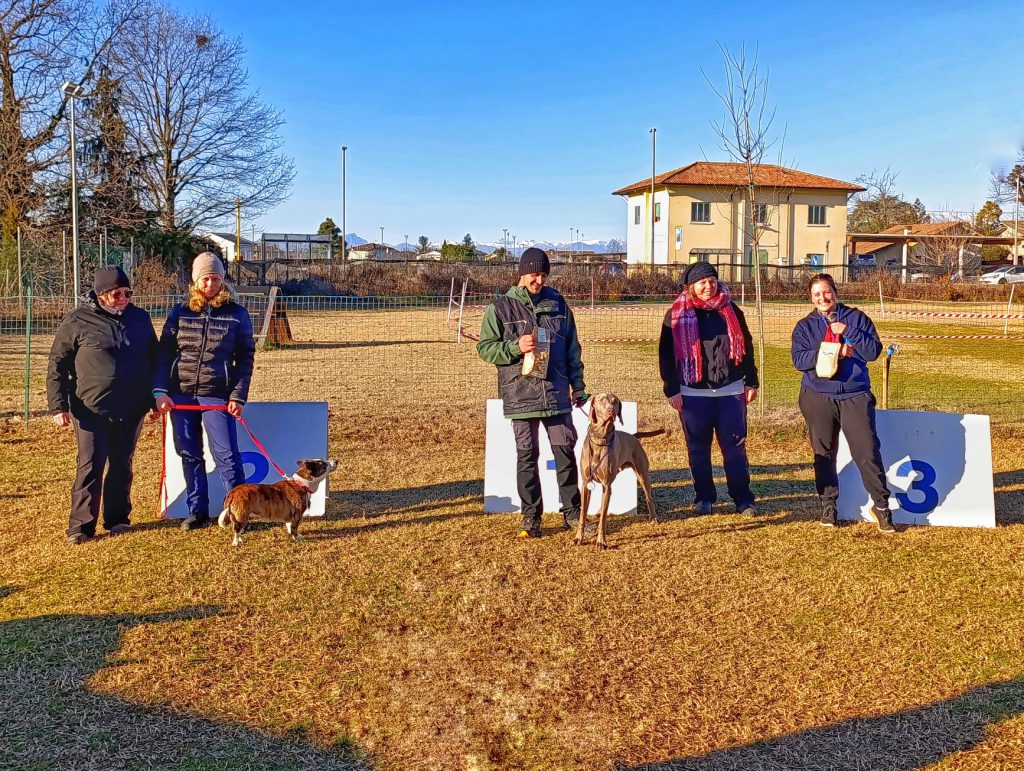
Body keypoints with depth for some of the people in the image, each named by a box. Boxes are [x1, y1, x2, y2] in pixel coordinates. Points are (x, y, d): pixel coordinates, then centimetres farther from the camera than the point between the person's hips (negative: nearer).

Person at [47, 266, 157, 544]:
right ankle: (81, 526, 5)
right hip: (92, 409, -3)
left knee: (122, 465, 11)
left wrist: (155, 399, 17)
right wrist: (58, 405, -7)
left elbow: (153, 360, 17)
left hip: (131, 409, 4)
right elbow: (57, 364, -1)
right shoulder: (78, 320, -3)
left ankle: (117, 519, 23)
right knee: (90, 466, -3)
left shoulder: (140, 318, 8)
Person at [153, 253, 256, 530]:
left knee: (227, 455, -5)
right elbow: (164, 353, 6)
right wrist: (160, 391, -5)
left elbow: (245, 359, 1)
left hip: (218, 396, -3)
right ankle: (197, 512, 18)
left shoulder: (237, 314, 2)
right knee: (190, 455, 8)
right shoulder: (180, 312, 7)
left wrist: (238, 396, -8)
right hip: (180, 395, 3)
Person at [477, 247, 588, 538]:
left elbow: (572, 348, 16)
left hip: (557, 392, 2)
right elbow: (485, 348, -1)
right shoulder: (501, 307, 1)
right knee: (527, 455, 4)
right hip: (520, 394, -2)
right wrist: (515, 347, -17)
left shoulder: (557, 303, 11)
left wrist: (578, 385, 14)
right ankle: (531, 517, 14)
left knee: (566, 451, 4)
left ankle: (572, 512, 17)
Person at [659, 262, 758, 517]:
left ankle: (743, 499, 11)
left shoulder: (731, 311, 6)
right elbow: (666, 354, -1)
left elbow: (746, 347, 12)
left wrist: (751, 382, 10)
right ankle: (703, 498, 19)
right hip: (693, 393, -1)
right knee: (698, 449, 7)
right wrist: (671, 390, -6)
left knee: (735, 447, 3)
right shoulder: (676, 315, -1)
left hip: (731, 391, 1)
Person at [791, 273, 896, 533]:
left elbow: (874, 351, -4)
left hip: (855, 396, -1)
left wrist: (848, 332, -15)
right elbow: (799, 360, -7)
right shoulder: (805, 326, 7)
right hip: (818, 397, 1)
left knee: (868, 452, -5)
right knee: (823, 454, 8)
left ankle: (881, 505, 8)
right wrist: (834, 351, -15)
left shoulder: (855, 317, 5)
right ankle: (828, 504, 21)